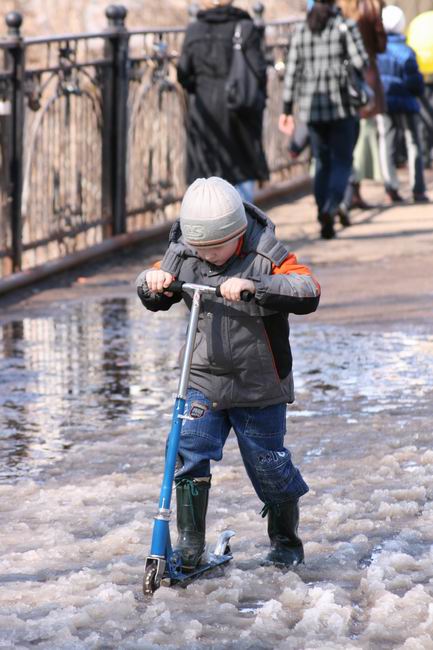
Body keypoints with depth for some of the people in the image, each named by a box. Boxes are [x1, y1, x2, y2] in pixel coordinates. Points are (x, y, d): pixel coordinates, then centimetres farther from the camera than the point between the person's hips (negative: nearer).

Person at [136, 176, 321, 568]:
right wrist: (152, 281, -14)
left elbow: (309, 293, -28)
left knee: (269, 466, 5)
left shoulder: (265, 256, -15)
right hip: (206, 380, 3)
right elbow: (154, 300, 11)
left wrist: (254, 286, -41)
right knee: (188, 448, -14)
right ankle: (190, 545, -4)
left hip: (260, 388, -3)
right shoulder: (182, 256, -3)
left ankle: (287, 544, 28)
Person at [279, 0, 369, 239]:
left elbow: (292, 71, 2)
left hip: (311, 106, 3)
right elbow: (361, 62, -14)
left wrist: (287, 109, 5)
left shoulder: (300, 30, 5)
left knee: (322, 164, 15)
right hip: (341, 105, -3)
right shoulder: (345, 26, -5)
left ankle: (324, 221, 11)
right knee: (342, 162, 3)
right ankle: (330, 209, -21)